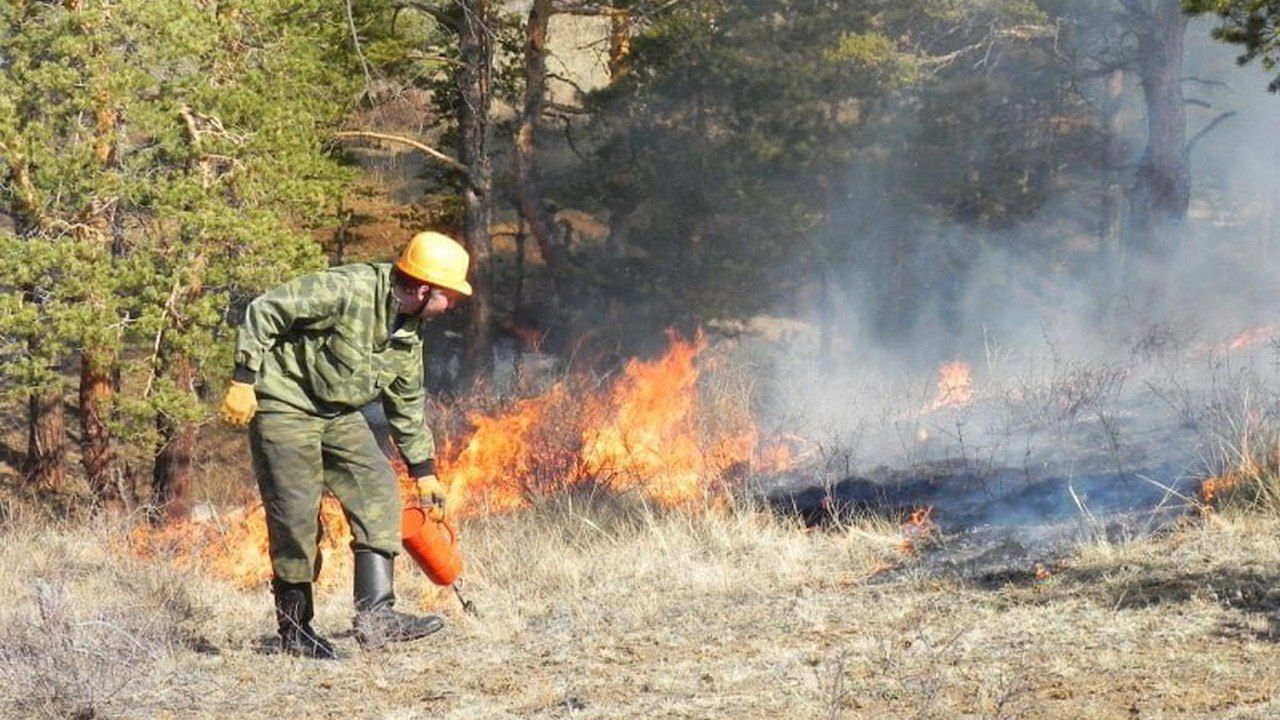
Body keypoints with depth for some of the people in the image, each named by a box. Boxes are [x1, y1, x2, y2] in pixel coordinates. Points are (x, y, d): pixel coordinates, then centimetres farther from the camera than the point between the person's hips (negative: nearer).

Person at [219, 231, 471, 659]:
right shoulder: (346, 290, -25)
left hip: (339, 414, 8)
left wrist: (424, 471, 19)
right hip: (284, 404, -8)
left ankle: (376, 615, -12)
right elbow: (264, 311, -23)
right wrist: (243, 381, -24)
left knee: (378, 490, -7)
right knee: (296, 515, -7)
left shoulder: (409, 334, 2)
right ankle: (294, 631, 5)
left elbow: (407, 404, 16)